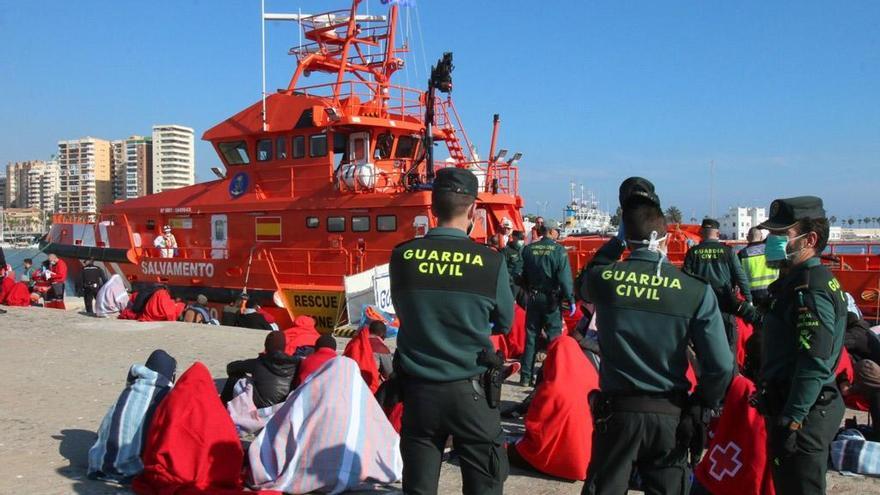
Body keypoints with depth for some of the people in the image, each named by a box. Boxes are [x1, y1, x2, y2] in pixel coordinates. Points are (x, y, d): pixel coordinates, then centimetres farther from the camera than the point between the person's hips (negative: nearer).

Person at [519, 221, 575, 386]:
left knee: (531, 337, 9)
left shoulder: (528, 249, 1)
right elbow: (565, 278, -14)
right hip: (552, 299, -4)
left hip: (533, 298, 4)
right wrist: (570, 300, -9)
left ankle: (526, 376, 11)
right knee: (554, 337, 5)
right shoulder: (559, 250, -11)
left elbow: (522, 275, 6)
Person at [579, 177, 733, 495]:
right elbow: (721, 366, -11)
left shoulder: (602, 279, -11)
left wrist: (619, 239, 13)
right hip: (670, 416, 0)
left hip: (616, 411, 0)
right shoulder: (696, 290, -12)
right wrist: (702, 404, 7)